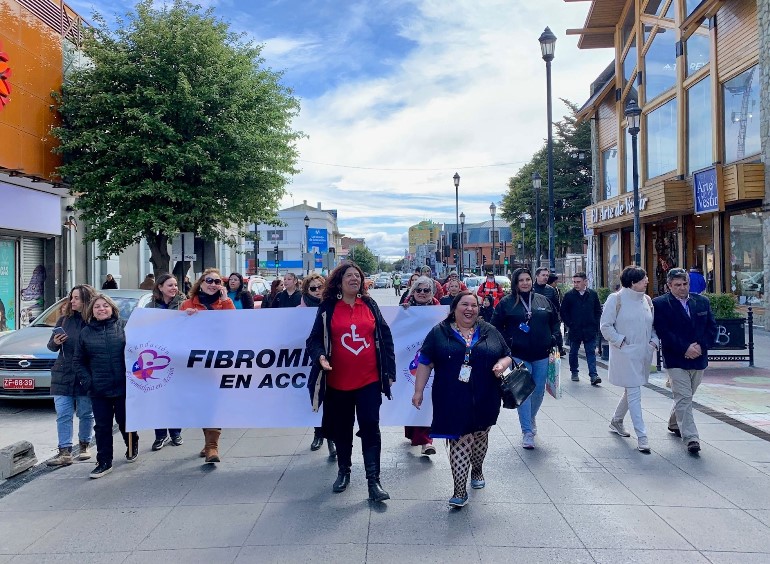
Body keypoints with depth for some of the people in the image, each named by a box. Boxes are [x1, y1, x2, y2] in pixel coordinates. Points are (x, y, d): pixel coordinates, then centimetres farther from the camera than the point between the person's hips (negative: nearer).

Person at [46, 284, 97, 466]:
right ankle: (64, 453, 6)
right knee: (63, 414, 1)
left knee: (86, 414, 9)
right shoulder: (64, 319, 5)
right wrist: (55, 342, -12)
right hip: (63, 375, 3)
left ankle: (84, 446, 25)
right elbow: (51, 346, 11)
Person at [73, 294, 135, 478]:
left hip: (124, 387, -2)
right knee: (102, 426, 6)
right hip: (98, 390, 2)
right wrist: (87, 381, -2)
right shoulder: (86, 332, 7)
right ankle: (104, 462, 17)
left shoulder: (124, 326, 0)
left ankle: (132, 444, 38)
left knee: (125, 421, 8)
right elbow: (78, 361, 11)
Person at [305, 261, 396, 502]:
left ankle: (373, 480, 4)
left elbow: (385, 337, 7)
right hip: (338, 381, 0)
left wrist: (389, 371, 4)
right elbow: (315, 339, 1)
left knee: (370, 427, -2)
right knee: (342, 428, 14)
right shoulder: (328, 308, 0)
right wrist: (320, 356, -21)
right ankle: (343, 471, 33)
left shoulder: (370, 305, 5)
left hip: (369, 380, 0)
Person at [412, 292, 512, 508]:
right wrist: (418, 391, -1)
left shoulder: (490, 332, 6)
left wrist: (501, 365, -10)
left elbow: (506, 356, 12)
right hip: (454, 400, -3)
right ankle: (460, 491, 3)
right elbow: (425, 363, 2)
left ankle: (477, 470, 45)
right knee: (459, 442, -5)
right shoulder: (439, 333, 0)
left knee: (480, 437, 18)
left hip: (484, 399, 3)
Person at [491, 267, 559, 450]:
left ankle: (531, 418, 40)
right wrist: (507, 341, -9)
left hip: (541, 354, 4)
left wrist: (553, 338, 4)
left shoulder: (543, 301, 8)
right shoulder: (506, 303, -2)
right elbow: (496, 326, 1)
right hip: (519, 355, -3)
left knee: (539, 391, 12)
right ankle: (527, 432, 2)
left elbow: (555, 321, 17)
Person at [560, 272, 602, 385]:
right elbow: (563, 312, 1)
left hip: (590, 330, 0)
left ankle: (593, 375, -4)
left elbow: (598, 311, 9)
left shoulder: (593, 294, 2)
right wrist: (569, 324, -5)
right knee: (573, 352, 12)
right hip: (574, 330, 0)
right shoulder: (569, 295, -2)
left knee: (591, 352, -2)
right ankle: (574, 372, 27)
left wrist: (595, 324, 1)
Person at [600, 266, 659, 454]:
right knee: (634, 393, -7)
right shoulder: (616, 299, -9)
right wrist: (621, 341, -13)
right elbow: (605, 326, -9)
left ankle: (616, 421, 39)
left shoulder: (647, 300, 10)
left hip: (644, 353, 7)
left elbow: (653, 325, 18)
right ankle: (641, 436, -2)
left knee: (631, 391, 17)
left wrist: (654, 341, 2)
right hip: (625, 354, -7)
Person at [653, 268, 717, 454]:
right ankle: (690, 438, -7)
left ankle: (674, 423, 39)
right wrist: (685, 348, -18)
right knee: (684, 398, -8)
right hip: (676, 360, -5)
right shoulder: (660, 304, -7)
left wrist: (700, 346, -9)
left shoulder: (702, 302, 8)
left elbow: (712, 328, 7)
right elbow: (663, 332, -13)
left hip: (698, 358, 5)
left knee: (686, 396, 18)